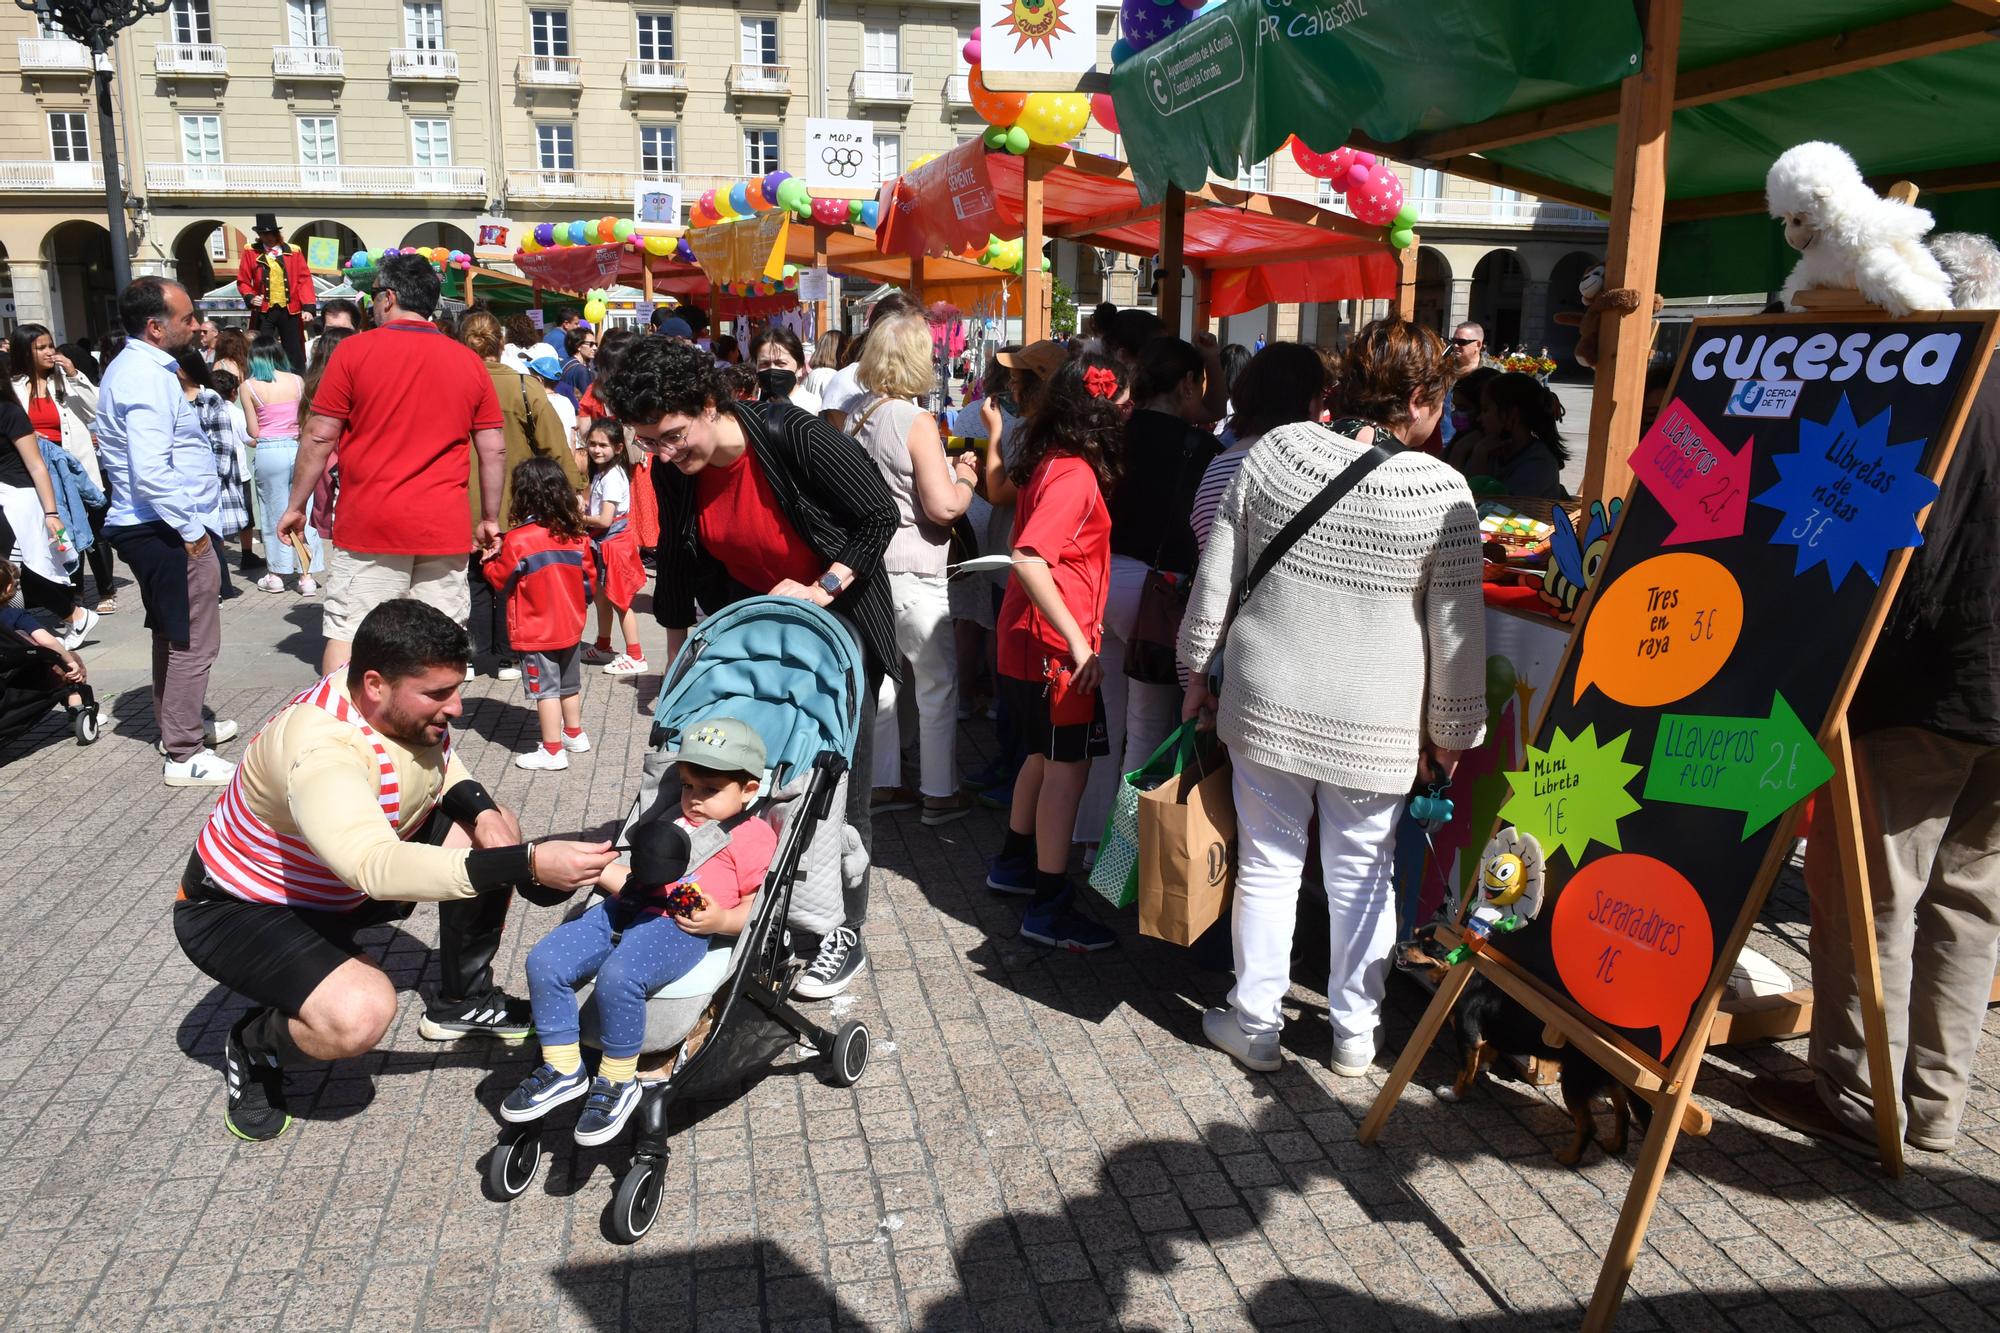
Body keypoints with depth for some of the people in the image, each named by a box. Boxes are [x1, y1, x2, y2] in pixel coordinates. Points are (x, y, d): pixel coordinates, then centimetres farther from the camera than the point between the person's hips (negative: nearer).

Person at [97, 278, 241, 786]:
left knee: (172, 635, 22)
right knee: (192, 643, -3)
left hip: (153, 529, 11)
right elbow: (151, 473, -28)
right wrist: (191, 530, -19)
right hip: (170, 531, -11)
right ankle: (185, 755, 3)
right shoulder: (148, 379, -19)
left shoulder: (133, 368, 13)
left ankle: (178, 725, 38)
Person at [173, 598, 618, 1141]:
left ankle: (460, 1001, 17)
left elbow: (442, 764, 7)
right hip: (239, 910, -8)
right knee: (360, 1013, -34)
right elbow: (376, 868, -54)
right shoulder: (322, 751, -38)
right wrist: (527, 865, -60)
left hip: (340, 885, 8)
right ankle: (255, 1049, 2)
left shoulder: (404, 699, -15)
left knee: (492, 828, -1)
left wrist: (483, 810, -16)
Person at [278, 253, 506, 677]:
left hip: (369, 523, -2)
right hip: (444, 529, 2)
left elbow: (319, 438, -1)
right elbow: (494, 450, 7)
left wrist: (296, 506, 8)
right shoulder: (469, 361, 6)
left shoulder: (355, 350, -1)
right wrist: (490, 519, 15)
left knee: (347, 635, 5)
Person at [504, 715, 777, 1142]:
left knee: (618, 978, -35)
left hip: (679, 926, -8)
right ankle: (563, 1069, 5)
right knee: (544, 962, -9)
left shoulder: (754, 836, 8)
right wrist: (599, 870, 22)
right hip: (625, 910, 9)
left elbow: (760, 906, -1)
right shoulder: (679, 826, 33)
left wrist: (722, 921, -17)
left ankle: (618, 1081, -14)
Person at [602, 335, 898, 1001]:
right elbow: (677, 571, 5)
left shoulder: (795, 437, -27)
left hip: (837, 614, -5)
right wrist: (675, 667, 10)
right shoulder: (673, 471, -9)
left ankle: (845, 935, 10)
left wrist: (822, 590, -24)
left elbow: (880, 515, -18)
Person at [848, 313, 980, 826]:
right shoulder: (915, 423, -17)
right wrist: (965, 478, -2)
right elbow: (942, 506, -21)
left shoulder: (856, 417, 6)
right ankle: (940, 793, 12)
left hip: (865, 563, 8)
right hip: (909, 572, -8)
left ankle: (883, 784, 24)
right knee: (938, 683, 5)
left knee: (877, 676, 15)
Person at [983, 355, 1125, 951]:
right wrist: (1077, 640, -26)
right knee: (1068, 768, -2)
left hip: (1029, 638, 10)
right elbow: (1029, 559, -29)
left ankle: (1014, 862, 38)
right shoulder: (1074, 474, -20)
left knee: (1046, 756, 22)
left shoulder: (1049, 463, 8)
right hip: (1056, 648, -10)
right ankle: (1049, 907, 6)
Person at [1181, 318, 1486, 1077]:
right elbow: (1458, 630, -5)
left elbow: (1216, 575, 0)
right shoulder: (1443, 492, -10)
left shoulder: (1275, 452, -4)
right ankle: (1354, 1034, 29)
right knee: (1361, 874, 15)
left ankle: (1254, 1024, 25)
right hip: (1375, 725, -1)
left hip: (1267, 704, 1)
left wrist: (1198, 670, 11)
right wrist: (1450, 733, 7)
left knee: (1267, 864, 14)